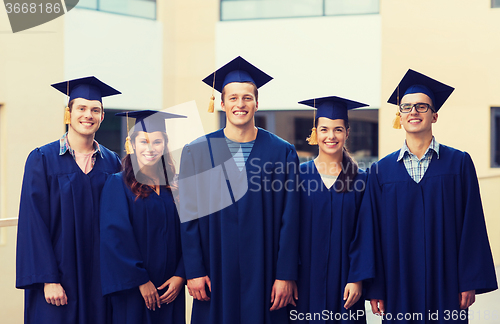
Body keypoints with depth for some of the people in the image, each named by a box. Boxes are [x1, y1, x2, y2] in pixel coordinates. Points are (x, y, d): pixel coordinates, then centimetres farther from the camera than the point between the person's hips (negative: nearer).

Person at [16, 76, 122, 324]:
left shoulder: (111, 163, 7)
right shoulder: (42, 159, -2)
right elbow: (34, 222, -7)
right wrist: (48, 279, -14)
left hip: (100, 279, 3)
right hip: (59, 274, -3)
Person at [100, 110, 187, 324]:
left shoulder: (174, 187, 8)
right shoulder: (118, 185, -4)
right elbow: (116, 237, -10)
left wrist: (180, 276, -7)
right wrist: (140, 280, -13)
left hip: (170, 290, 4)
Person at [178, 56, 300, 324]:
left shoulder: (282, 153, 1)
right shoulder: (197, 152, 2)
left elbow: (289, 221, -1)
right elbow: (189, 216, 1)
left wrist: (286, 275, -6)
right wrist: (193, 271, -4)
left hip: (264, 273, 0)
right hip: (216, 270, 0)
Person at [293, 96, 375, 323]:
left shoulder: (360, 179, 2)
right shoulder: (300, 175, 2)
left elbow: (363, 235, -1)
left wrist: (357, 279, -9)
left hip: (343, 280, 0)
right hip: (306, 278, 0)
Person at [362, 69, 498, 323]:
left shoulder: (459, 163, 3)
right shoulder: (382, 171, 5)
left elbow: (472, 226, -1)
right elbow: (373, 232, 4)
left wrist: (470, 282, -6)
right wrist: (374, 288, -1)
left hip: (445, 286, -1)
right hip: (399, 288, 1)